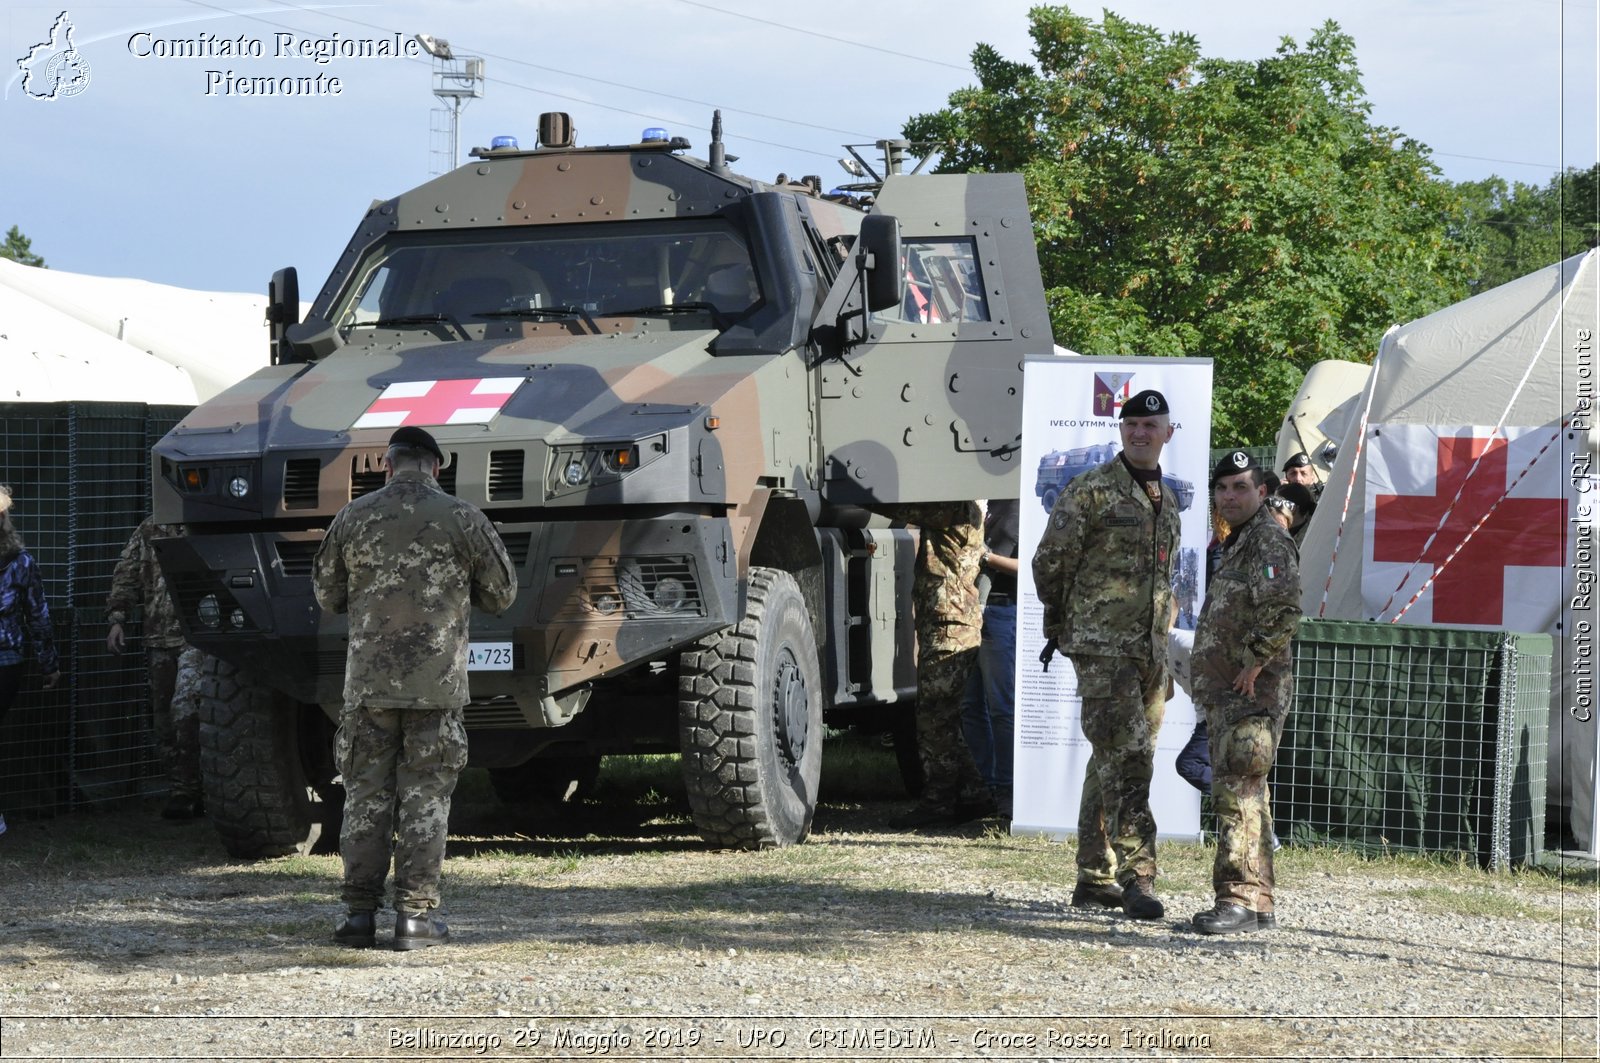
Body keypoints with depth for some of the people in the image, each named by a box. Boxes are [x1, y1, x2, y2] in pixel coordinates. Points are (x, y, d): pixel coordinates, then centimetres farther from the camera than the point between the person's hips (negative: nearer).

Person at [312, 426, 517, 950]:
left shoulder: (353, 518, 1)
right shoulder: (462, 518, -3)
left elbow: (327, 595, 11)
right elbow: (501, 594, 4)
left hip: (369, 681, 1)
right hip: (438, 683, -1)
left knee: (366, 795, 8)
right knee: (425, 798, 3)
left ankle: (359, 912, 7)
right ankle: (415, 915, 1)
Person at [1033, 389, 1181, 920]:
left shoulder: (1167, 501, 16)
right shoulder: (1090, 491, -7)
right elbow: (1050, 563, -4)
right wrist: (1062, 622, 6)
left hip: (1149, 651, 7)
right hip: (1102, 649, -7)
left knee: (1110, 762, 11)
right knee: (1126, 757, -15)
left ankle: (1095, 878, 17)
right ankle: (1137, 876, -18)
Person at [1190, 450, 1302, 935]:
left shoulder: (1269, 540, -12)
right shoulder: (1236, 544, 21)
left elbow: (1283, 610, -26)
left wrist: (1253, 663, -21)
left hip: (1252, 694, -11)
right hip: (1228, 693, 11)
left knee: (1236, 790, -15)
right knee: (1241, 792, 13)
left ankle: (1240, 897, -16)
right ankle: (1258, 901, 18)